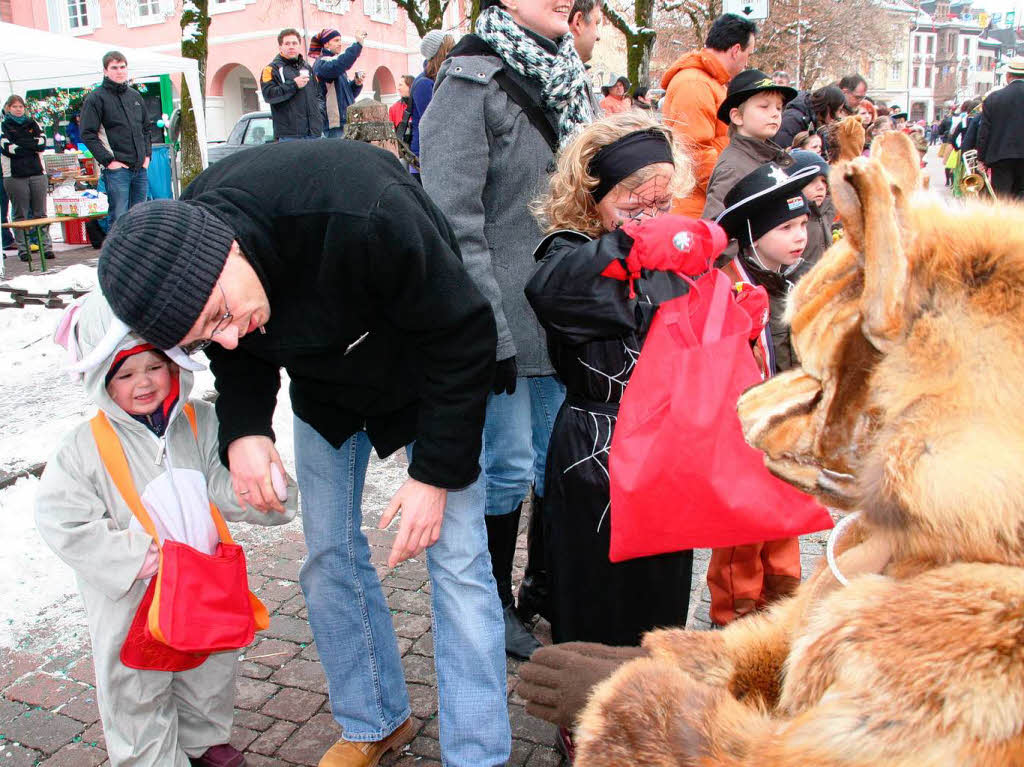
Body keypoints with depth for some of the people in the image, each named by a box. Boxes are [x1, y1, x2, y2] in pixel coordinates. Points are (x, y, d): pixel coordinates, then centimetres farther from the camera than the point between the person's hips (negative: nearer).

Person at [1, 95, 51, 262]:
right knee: (20, 214, 0)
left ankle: (46, 246, 4)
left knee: (40, 212, 2)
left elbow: (42, 142, 0)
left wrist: (20, 143, -6)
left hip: (37, 173, 2)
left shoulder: (32, 123, 16)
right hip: (14, 175, -2)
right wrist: (32, 146, -5)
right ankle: (23, 248, 2)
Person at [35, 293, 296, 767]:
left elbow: (221, 486, -5)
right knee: (138, 688, 12)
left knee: (211, 670, 23)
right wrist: (136, 557, -23)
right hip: (133, 600, -3)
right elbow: (60, 521, -17)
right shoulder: (87, 447, -14)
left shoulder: (201, 421, -5)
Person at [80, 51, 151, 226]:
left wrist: (147, 154, 11)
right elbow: (88, 134, -7)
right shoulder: (96, 98, -3)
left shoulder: (135, 96, 16)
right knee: (119, 218, -6)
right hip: (116, 169, -6)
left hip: (141, 168, 6)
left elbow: (146, 128, 24)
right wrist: (108, 161, -14)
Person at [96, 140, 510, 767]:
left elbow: (464, 335, -28)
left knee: (457, 561, -7)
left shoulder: (364, 217, -41)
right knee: (330, 553, 8)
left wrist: (436, 474, -24)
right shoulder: (178, 256, -22)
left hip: (430, 377, -5)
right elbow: (242, 356, -2)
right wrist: (243, 428, -22)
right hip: (326, 385, 5)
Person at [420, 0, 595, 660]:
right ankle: (492, 604, 26)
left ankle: (548, 594, 32)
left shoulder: (571, 77, 13)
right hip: (506, 319, -7)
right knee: (509, 468, 3)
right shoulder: (472, 81, -10)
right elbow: (455, 221, -16)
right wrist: (489, 331, -19)